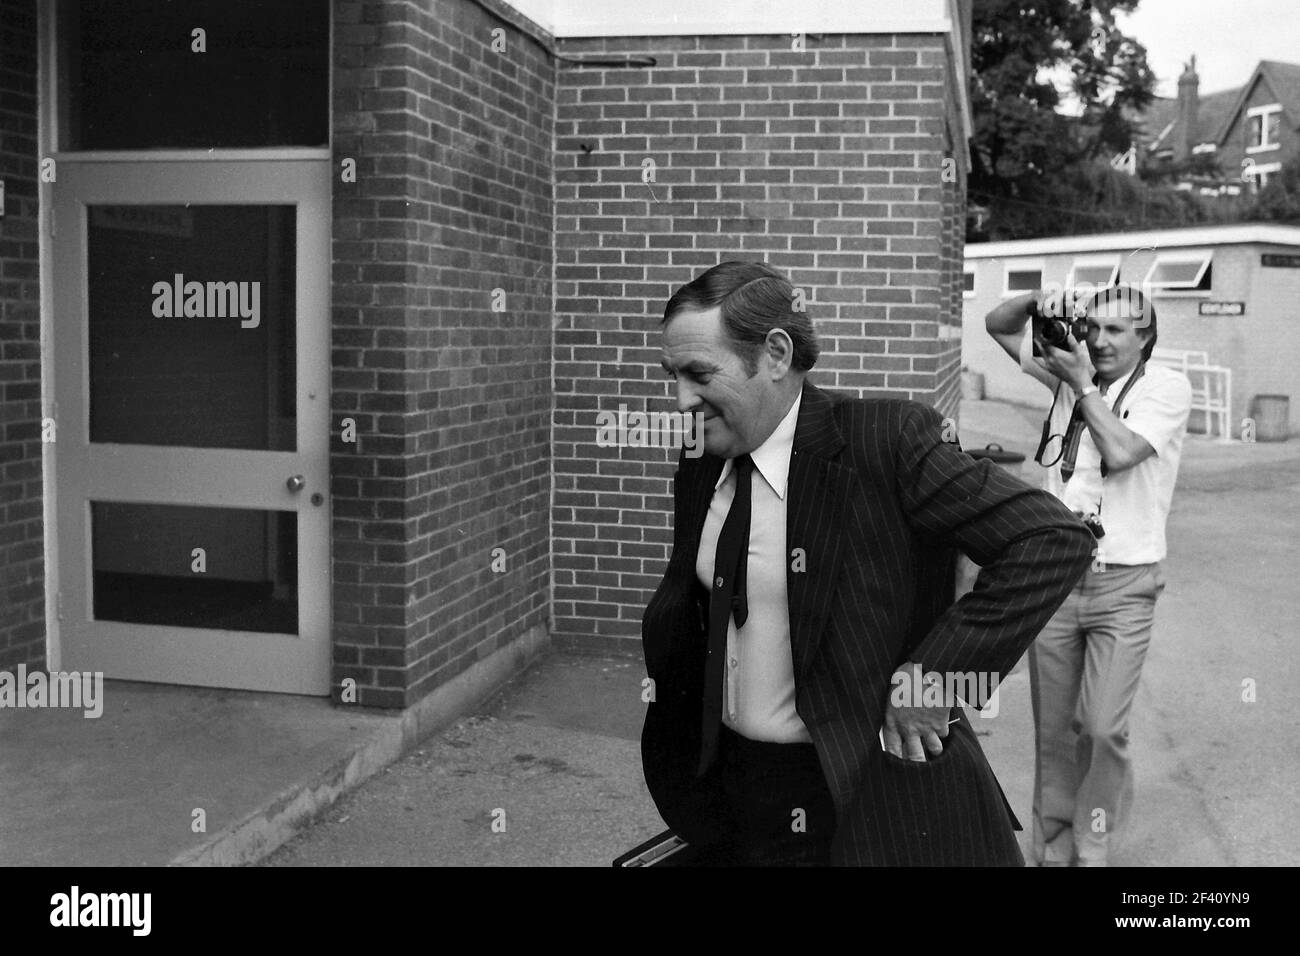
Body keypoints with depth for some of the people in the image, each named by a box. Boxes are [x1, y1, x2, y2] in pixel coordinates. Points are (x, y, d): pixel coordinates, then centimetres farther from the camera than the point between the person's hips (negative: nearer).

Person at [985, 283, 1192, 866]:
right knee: (1053, 729, 9)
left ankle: (1091, 849, 13)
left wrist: (1083, 384, -11)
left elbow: (1121, 452, -19)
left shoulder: (1167, 387, -5)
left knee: (1102, 729, -8)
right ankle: (1052, 850, 22)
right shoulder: (1069, 370, 7)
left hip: (1123, 586, -3)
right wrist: (1040, 301, -6)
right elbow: (997, 326, 12)